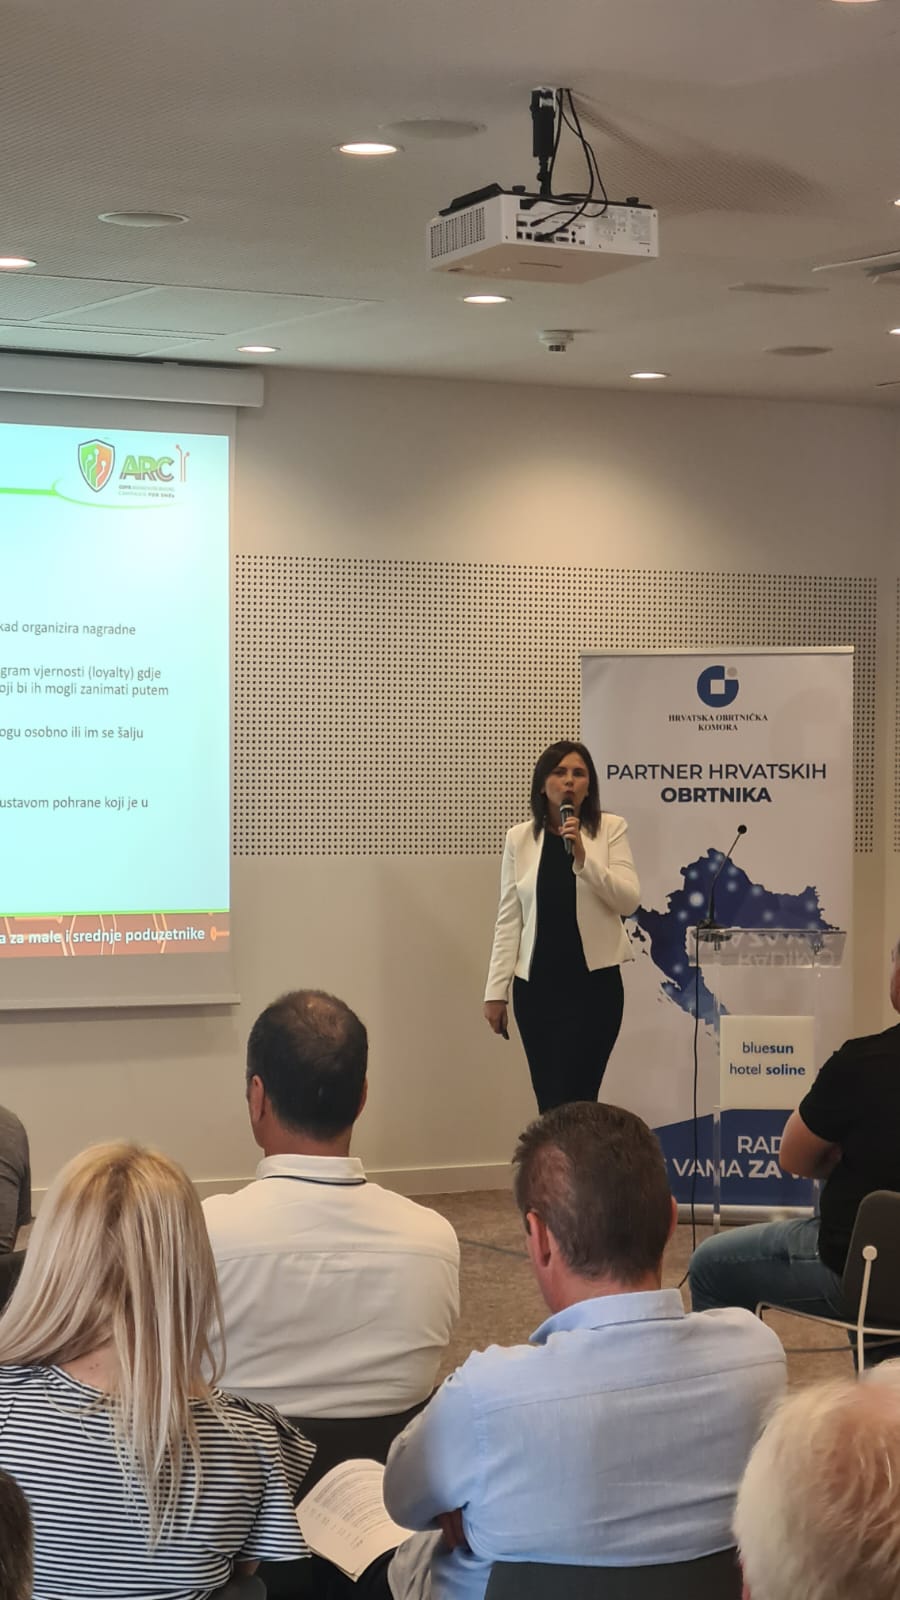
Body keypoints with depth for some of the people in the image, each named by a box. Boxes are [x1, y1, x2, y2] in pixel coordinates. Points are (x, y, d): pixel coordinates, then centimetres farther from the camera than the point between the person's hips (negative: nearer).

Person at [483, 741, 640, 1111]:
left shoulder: (611, 830, 0)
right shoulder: (520, 838, 5)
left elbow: (629, 901, -10)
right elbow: (508, 920, 5)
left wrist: (583, 857, -22)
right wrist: (496, 989, 2)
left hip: (593, 982, -3)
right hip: (536, 984, 3)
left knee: (570, 1100, -9)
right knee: (549, 1102, 6)